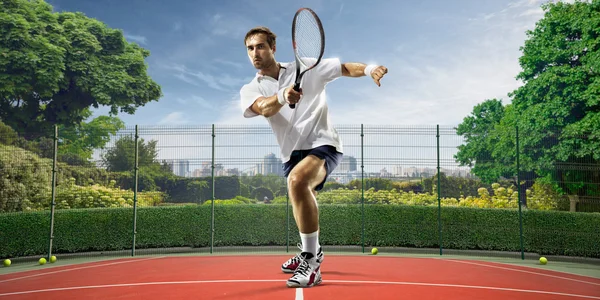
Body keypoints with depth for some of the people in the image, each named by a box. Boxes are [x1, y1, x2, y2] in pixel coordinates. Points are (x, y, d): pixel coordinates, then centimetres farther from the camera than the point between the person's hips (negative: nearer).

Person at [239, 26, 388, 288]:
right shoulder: (250, 90, 2)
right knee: (302, 208, 22)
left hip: (323, 143, -5)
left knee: (297, 180, -34)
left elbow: (345, 68, 2)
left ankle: (310, 263, -28)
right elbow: (264, 108, -21)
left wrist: (369, 68, -19)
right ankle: (311, 252, 53)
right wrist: (283, 97, -43)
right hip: (293, 153, 5)